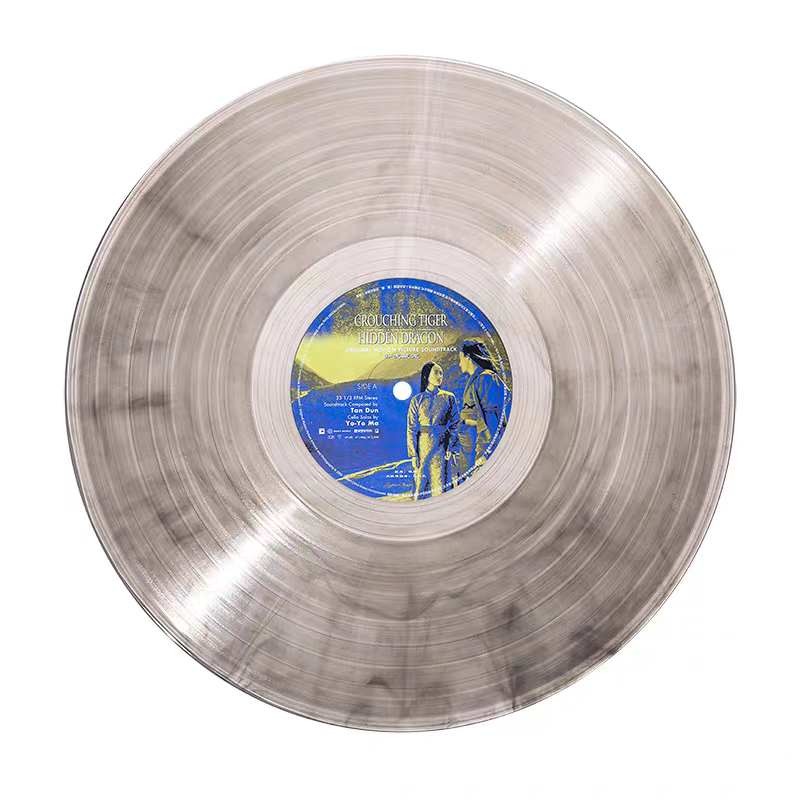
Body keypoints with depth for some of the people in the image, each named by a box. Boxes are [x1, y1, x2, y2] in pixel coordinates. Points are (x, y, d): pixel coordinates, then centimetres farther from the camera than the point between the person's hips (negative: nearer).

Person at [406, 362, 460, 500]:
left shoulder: (449, 398, 7)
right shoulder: (417, 400, 6)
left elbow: (455, 426, 6)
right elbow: (411, 429, 4)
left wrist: (454, 449, -4)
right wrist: (413, 454, -4)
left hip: (442, 444, 0)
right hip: (423, 443, 0)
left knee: (439, 482, -3)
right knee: (421, 480, -1)